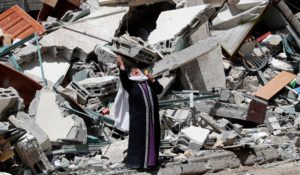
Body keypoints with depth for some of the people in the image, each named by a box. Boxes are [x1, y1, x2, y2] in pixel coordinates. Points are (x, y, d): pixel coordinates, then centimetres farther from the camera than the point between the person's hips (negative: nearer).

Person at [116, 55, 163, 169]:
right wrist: (121, 66, -25)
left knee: (152, 137, 5)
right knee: (138, 138, -3)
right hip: (138, 116, -4)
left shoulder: (149, 83, 20)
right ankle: (136, 161, 0)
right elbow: (124, 79, -12)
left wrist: (153, 80, -4)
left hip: (152, 116, 4)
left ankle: (150, 160, 13)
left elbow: (160, 89, 9)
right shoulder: (131, 84, 7)